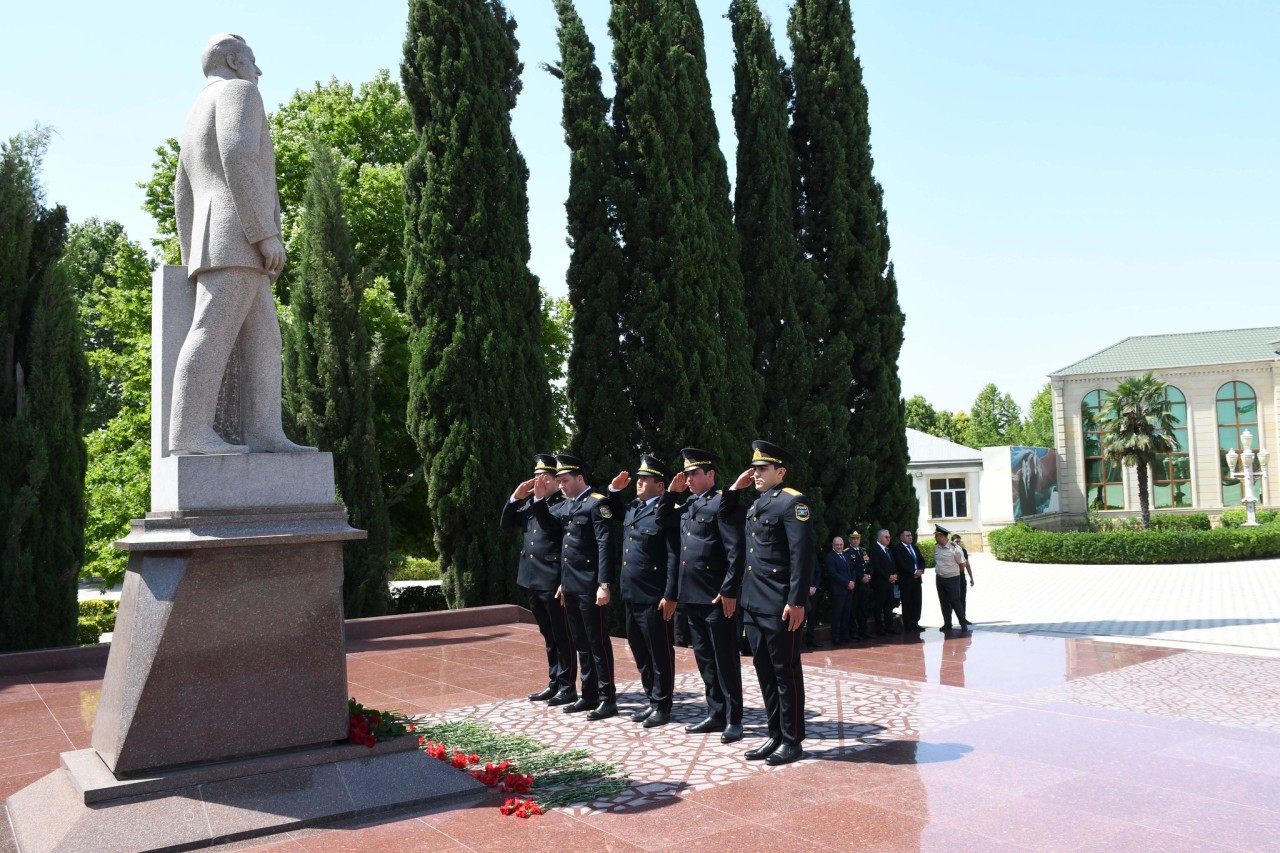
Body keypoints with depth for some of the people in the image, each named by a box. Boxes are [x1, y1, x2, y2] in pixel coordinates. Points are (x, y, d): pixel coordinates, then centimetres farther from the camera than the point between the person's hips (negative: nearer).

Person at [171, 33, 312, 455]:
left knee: (262, 340, 1)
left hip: (220, 248, 9)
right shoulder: (236, 91, 2)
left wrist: (193, 264, 22)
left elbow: (184, 197, 25)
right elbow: (238, 158, -15)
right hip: (238, 239, -9)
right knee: (214, 333, -15)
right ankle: (189, 433, -20)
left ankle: (264, 433, -8)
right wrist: (268, 233, -19)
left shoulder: (195, 119, 31)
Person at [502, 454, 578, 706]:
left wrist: (540, 499, -21)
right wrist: (516, 497, 2)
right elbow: (506, 524, 14)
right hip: (533, 579, 8)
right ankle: (554, 684, 25)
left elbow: (552, 525, -25)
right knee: (548, 636, 16)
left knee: (562, 636, 0)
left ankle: (568, 687, 7)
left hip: (553, 580, -8)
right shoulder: (531, 502, 13)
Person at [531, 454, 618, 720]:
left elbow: (605, 545, -17)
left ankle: (607, 700, 5)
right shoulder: (565, 505, 13)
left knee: (598, 642, -2)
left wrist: (604, 584, -22)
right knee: (581, 643, 14)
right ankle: (589, 695, 23)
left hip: (590, 587, -8)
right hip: (570, 586, 8)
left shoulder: (597, 503, -11)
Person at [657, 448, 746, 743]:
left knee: (725, 660, 0)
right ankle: (716, 713, 23)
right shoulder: (689, 505, 14)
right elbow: (662, 519, 26)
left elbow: (735, 551, -16)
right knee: (704, 658, 14)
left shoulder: (722, 502, -10)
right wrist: (671, 492, 11)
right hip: (692, 595, 8)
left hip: (716, 596, -8)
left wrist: (729, 591, -19)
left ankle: (734, 720, 8)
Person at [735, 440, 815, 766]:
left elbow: (802, 554, -16)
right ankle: (775, 736, 23)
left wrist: (796, 601, -21)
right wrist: (735, 488, 18)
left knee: (786, 672, 1)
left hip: (780, 605, -8)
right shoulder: (756, 505, 17)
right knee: (764, 671, 13)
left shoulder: (792, 501, -9)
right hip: (754, 603, 9)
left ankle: (792, 741, 11)